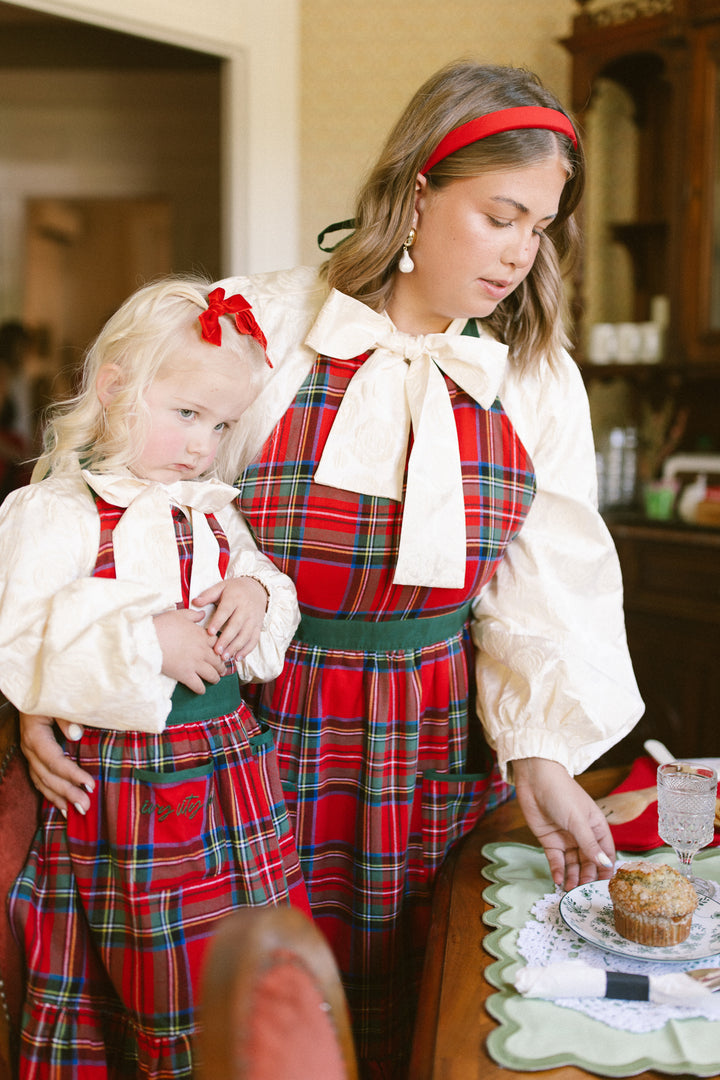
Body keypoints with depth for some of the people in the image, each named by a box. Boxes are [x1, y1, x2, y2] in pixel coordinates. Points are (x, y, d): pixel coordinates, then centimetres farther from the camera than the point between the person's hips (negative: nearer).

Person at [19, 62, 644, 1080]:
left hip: (435, 739, 3)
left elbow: (546, 584, 1)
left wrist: (539, 755, -9)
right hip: (260, 732, -2)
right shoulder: (262, 327, -8)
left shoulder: (539, 378, 2)